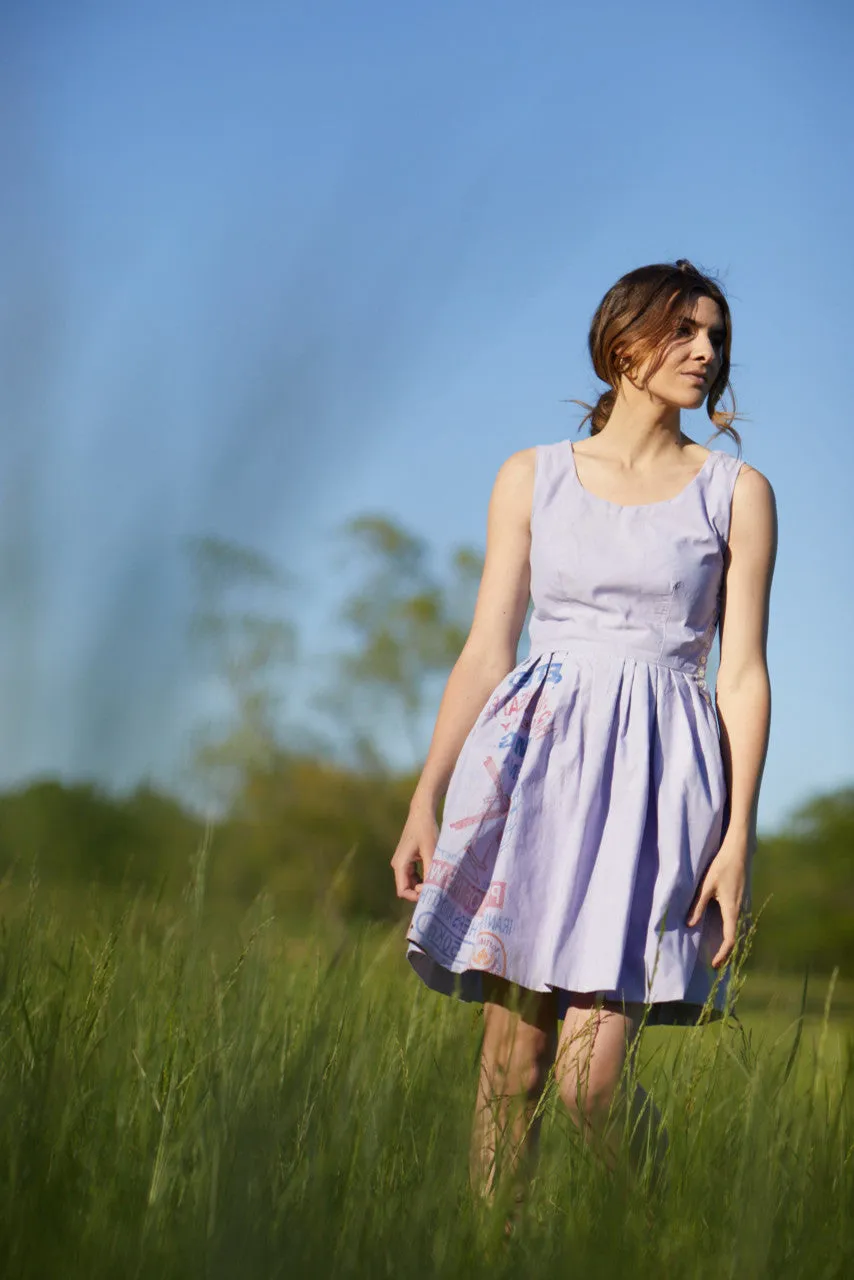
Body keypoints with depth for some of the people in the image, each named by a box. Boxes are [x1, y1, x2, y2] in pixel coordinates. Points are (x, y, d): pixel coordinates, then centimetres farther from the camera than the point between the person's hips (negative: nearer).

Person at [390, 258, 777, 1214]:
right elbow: (485, 652, 10)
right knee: (511, 1059, 0)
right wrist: (426, 801, 2)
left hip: (656, 774, -2)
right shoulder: (532, 478, 12)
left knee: (590, 1082, -11)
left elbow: (743, 673, 3)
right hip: (535, 763, 2)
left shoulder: (736, 492, 8)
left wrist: (739, 837, -5)